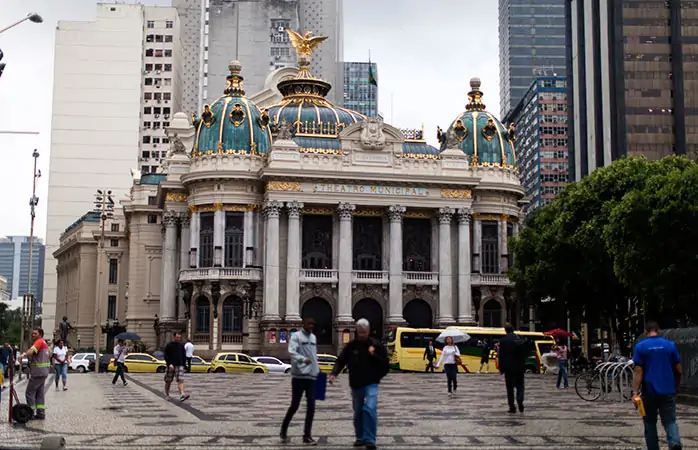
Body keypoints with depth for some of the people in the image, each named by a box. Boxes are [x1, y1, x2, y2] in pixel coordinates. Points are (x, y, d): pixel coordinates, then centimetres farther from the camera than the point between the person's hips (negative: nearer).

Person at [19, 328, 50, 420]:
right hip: (43, 372, 10)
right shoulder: (45, 343, 19)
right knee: (39, 393, 11)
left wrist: (23, 354, -48)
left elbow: (32, 350, -32)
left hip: (37, 373, -10)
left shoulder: (39, 341, -11)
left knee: (30, 392, -5)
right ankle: (41, 413, 11)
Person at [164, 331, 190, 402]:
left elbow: (184, 356, 18)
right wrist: (169, 364, -18)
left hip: (179, 366, 2)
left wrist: (183, 364, 12)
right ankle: (167, 395, 26)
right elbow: (166, 356, -6)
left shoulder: (182, 346, 10)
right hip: (171, 366, -2)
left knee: (180, 380, -14)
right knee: (168, 381, 7)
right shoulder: (169, 346, -1)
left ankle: (182, 395, -27)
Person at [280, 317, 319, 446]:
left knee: (311, 407, 0)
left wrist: (317, 370, 21)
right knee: (294, 405, 0)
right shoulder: (296, 336, -5)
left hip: (311, 376, 6)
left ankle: (307, 435, 6)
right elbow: (292, 352, -20)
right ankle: (284, 430, 21)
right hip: (299, 376, -6)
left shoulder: (313, 337, 17)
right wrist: (303, 359, -35)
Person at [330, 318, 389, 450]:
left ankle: (370, 439, -20)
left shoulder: (376, 345, -1)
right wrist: (334, 373, -17)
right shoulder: (351, 346, 2)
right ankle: (360, 438, 31)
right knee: (358, 413, 14)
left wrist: (374, 355, -16)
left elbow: (385, 363, 0)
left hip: (371, 384, -3)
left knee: (370, 409, -21)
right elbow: (341, 361, -1)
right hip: (355, 385, 3)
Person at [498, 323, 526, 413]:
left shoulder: (503, 341, -7)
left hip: (508, 367, -2)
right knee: (520, 386, 11)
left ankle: (512, 407, 3)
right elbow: (523, 354, 1)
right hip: (519, 367, 2)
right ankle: (520, 402, -11)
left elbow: (501, 356, -6)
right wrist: (522, 364, 9)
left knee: (510, 387, 5)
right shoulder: (520, 340, -1)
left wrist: (501, 368, 0)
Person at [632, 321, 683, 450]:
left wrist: (635, 393, -8)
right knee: (670, 421, 4)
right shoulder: (670, 345, 3)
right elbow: (679, 370, 6)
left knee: (650, 423, 12)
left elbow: (638, 371, -8)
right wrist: (676, 386, 22)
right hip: (668, 391, 1)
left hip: (649, 391, -1)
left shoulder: (640, 346, -3)